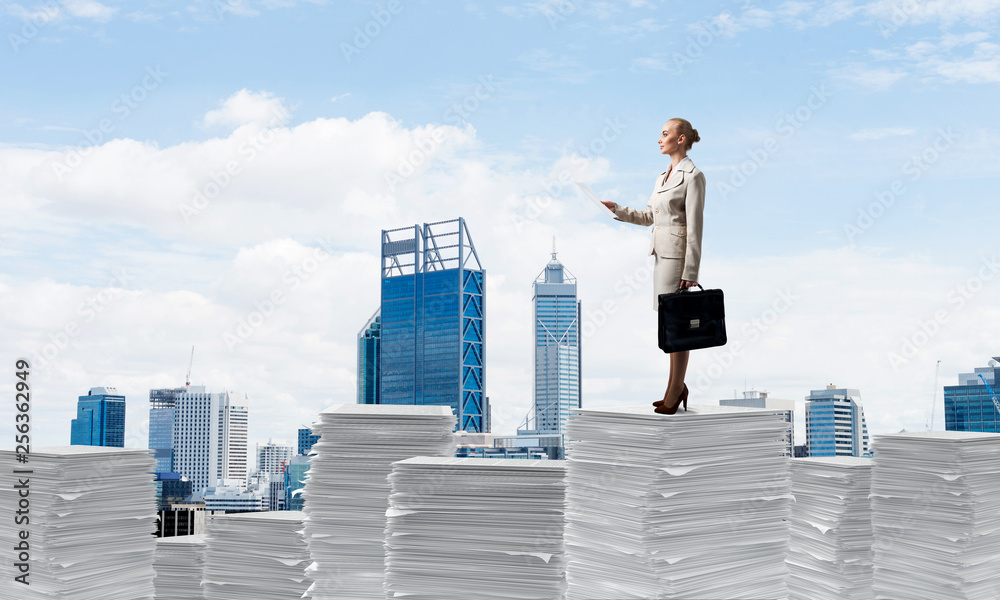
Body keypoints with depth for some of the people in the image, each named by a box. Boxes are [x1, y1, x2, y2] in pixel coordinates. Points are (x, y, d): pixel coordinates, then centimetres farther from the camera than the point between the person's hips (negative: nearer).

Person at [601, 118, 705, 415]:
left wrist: (690, 273, -19)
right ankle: (679, 387, 19)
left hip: (679, 256, -9)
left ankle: (674, 392, 3)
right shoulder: (663, 176, 15)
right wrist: (616, 209, 10)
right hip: (662, 254, 9)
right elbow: (649, 217, 22)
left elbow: (695, 227, -16)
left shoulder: (693, 176, -11)